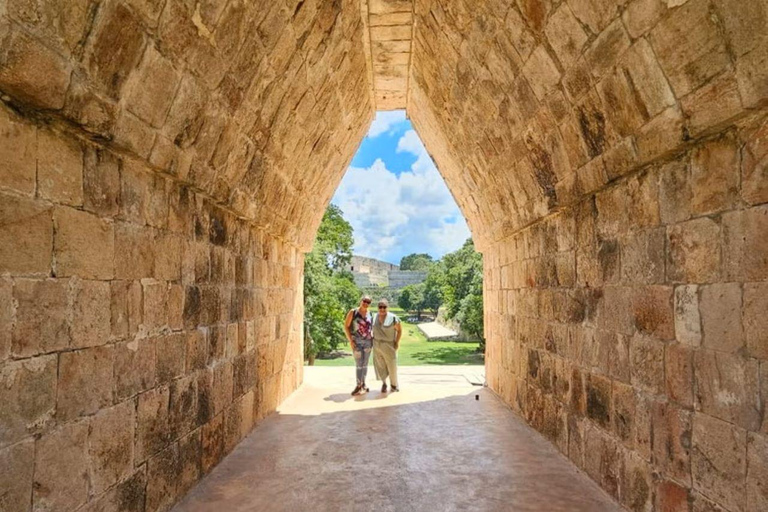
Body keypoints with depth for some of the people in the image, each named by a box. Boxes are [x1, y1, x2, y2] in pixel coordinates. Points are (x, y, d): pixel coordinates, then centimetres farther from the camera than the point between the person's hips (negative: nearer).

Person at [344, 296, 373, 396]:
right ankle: (359, 385, 5)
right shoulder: (353, 312, -8)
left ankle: (363, 384, 24)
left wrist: (372, 337, 7)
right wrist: (350, 340, -14)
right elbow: (346, 326, -7)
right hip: (356, 341, -4)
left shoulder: (370, 313, 4)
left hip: (368, 341, 4)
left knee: (365, 364, 11)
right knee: (359, 364, -5)